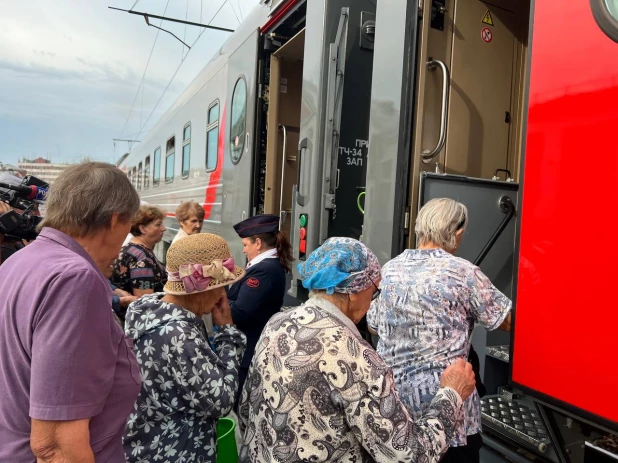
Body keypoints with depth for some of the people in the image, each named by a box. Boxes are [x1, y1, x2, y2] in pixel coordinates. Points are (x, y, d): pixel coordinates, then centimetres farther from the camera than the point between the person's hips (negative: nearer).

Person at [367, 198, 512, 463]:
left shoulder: (391, 269, 1)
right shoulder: (463, 272, -13)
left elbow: (373, 325, 12)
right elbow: (507, 321, -4)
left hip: (391, 394, 5)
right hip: (444, 404, -4)